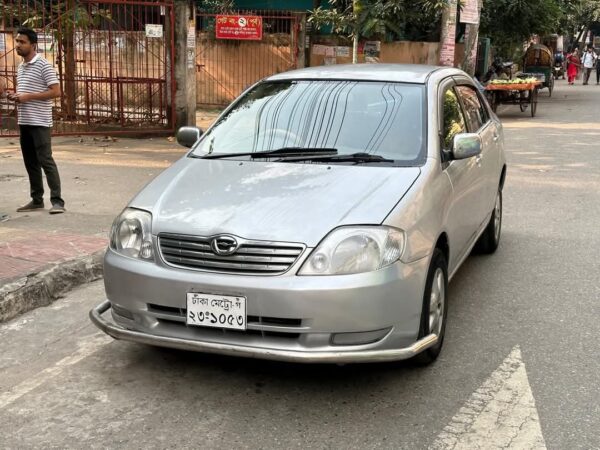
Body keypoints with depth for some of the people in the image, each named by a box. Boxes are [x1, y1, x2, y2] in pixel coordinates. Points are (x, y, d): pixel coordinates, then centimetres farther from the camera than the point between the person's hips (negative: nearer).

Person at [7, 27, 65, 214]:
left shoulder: (43, 65, -9)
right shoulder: (21, 68, 16)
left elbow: (56, 92, -15)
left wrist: (28, 97, -18)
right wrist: (16, 96, 4)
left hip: (40, 122, -8)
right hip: (24, 122, 8)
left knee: (45, 161, -9)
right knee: (30, 163, 11)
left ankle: (57, 201, -7)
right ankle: (37, 200, 18)